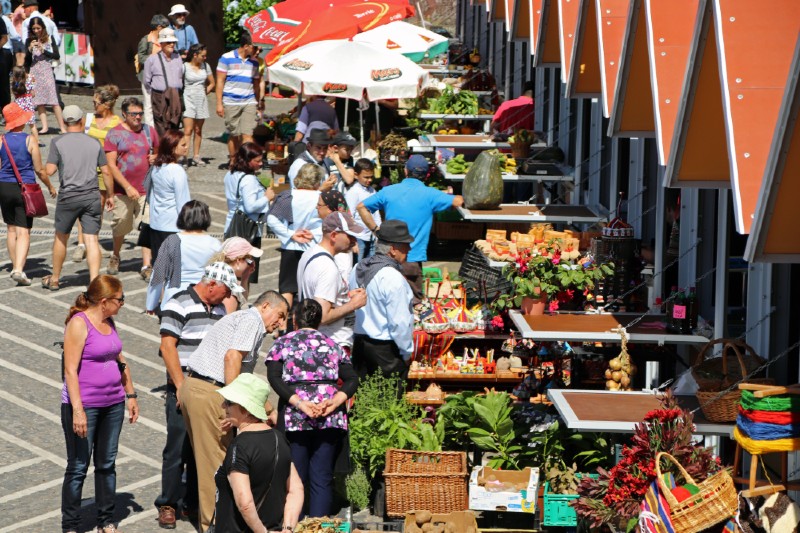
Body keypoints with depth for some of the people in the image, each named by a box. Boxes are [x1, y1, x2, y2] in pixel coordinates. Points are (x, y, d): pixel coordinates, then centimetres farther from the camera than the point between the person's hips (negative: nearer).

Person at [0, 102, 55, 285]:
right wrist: (50, 186, 10)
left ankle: (15, 266, 25)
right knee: (23, 232, -4)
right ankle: (19, 269, -19)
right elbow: (39, 169, -6)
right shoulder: (30, 141, -9)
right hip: (25, 188, -3)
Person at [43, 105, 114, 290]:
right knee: (91, 240, 0)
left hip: (69, 196, -2)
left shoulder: (58, 142, -4)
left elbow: (49, 170, -9)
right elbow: (106, 172, 5)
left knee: (61, 238, 15)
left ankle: (54, 279, 26)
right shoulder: (94, 143, 5)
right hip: (92, 197, 2)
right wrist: (111, 195, 15)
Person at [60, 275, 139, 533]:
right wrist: (78, 410, -23)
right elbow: (70, 370, -18)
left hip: (112, 405, 7)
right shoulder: (79, 324, -14)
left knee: (107, 464, 13)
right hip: (84, 405, -7)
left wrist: (131, 395, 18)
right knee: (78, 467, -1)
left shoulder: (109, 323, 10)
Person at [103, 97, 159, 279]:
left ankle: (147, 266, -7)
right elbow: (111, 165, -9)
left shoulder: (149, 131, 9)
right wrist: (127, 187, -16)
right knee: (120, 227, 12)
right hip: (123, 190, -2)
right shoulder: (115, 134, -4)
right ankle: (115, 256, 38)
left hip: (146, 189, 2)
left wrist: (156, 158, -3)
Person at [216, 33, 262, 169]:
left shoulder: (254, 62, 11)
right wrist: (219, 103, -5)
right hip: (231, 102, -2)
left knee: (247, 134, -10)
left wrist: (259, 102, 21)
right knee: (233, 135, 7)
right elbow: (220, 81, -1)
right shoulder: (227, 58, -1)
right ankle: (233, 161, 20)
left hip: (249, 102, 2)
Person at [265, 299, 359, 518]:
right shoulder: (333, 345, 16)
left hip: (294, 417, -1)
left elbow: (274, 377, -6)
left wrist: (299, 403, -13)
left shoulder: (282, 343, 10)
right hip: (330, 418, 1)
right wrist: (334, 401, -8)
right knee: (322, 477, 2)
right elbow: (352, 380, 3)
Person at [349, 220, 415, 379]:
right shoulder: (392, 278, -20)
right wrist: (407, 353, -7)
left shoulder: (358, 269, 5)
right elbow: (399, 322, -20)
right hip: (386, 348, -8)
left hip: (360, 343, 8)